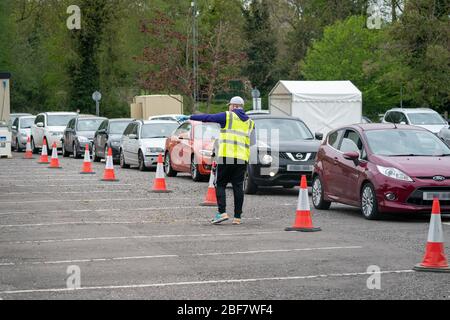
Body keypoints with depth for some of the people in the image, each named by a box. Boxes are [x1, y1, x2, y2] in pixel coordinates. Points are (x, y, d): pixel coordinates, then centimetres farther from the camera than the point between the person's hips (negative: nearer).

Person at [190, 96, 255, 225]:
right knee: (238, 187, 5)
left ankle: (222, 212, -11)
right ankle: (237, 217, 3)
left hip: (226, 157, -4)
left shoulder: (228, 116, 1)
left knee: (220, 185, 2)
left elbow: (207, 118, 5)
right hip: (242, 159, 5)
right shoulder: (250, 122, 16)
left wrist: (190, 117, 15)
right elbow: (252, 142, 17)